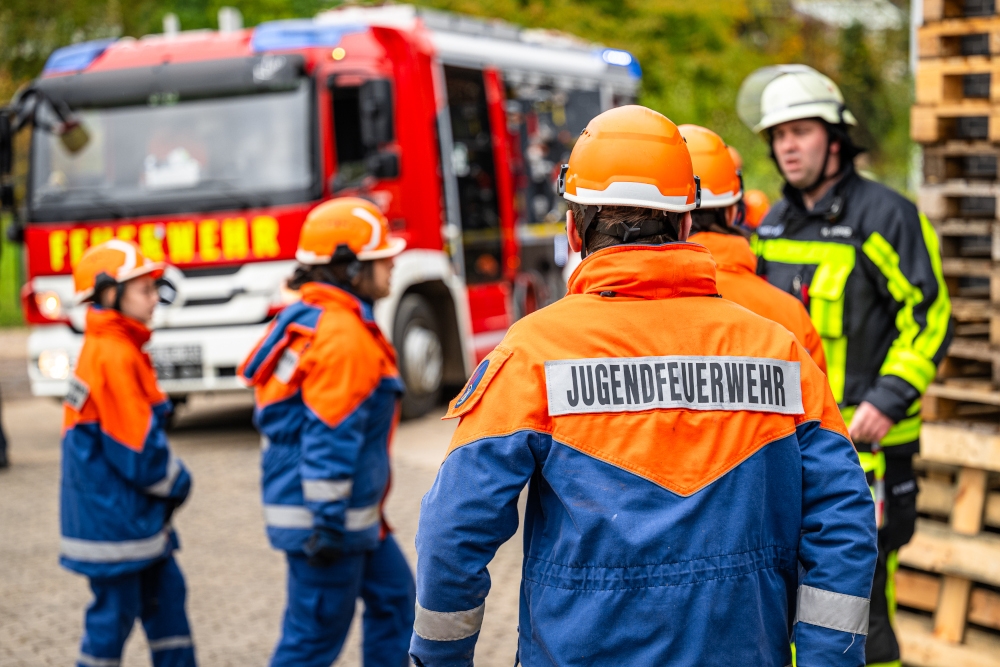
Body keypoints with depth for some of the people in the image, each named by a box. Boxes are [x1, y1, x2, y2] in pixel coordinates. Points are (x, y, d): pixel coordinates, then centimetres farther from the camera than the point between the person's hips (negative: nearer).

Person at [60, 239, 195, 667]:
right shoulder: (115, 358, -20)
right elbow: (140, 450, -20)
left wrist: (172, 480, 9)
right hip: (113, 516, -10)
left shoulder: (109, 350, 10)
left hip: (136, 515, 10)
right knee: (114, 612, 0)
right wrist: (177, 483, -5)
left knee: (165, 594, 14)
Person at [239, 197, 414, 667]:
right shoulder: (343, 337, -22)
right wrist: (329, 524, -21)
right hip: (327, 517, -11)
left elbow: (289, 419, 19)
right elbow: (330, 440, -24)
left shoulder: (309, 318, 11)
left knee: (393, 596, 21)